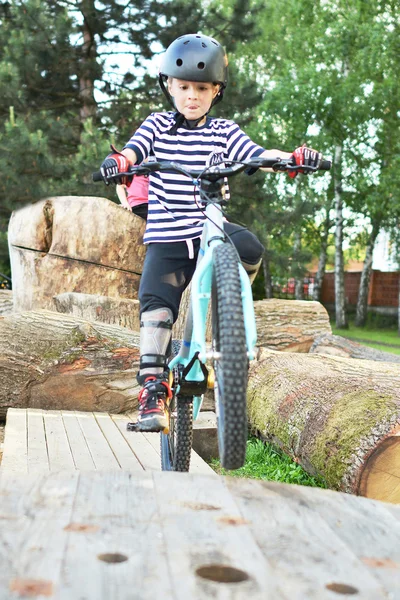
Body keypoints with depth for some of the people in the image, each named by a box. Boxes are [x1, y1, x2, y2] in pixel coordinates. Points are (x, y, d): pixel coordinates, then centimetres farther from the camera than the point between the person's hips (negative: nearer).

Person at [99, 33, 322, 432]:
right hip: (166, 237, 0)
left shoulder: (224, 132, 9)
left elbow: (256, 155, -5)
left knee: (248, 249, -30)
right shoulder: (157, 125, 9)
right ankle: (152, 387, -4)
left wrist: (292, 157, -25)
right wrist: (121, 161, -33)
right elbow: (134, 149, -9)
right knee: (156, 305, -13)